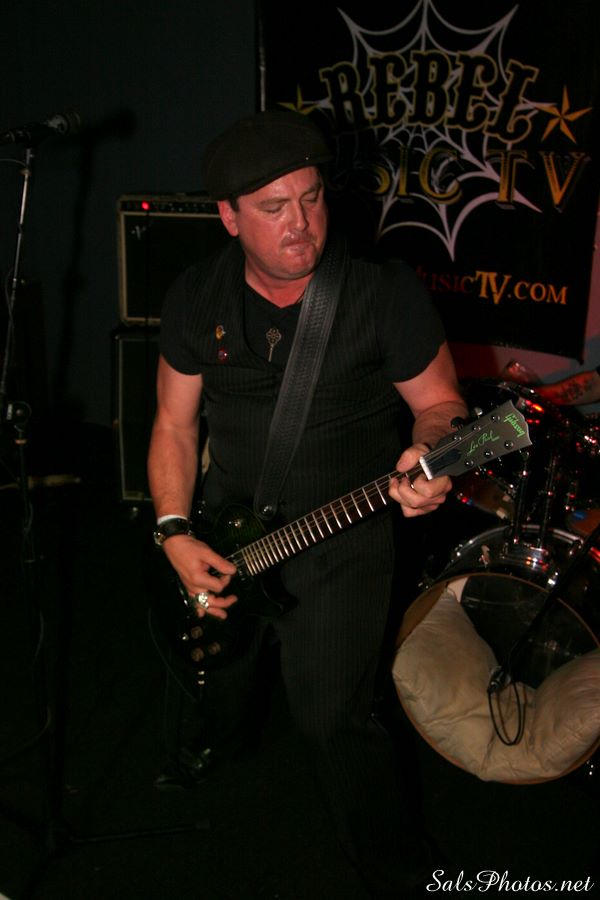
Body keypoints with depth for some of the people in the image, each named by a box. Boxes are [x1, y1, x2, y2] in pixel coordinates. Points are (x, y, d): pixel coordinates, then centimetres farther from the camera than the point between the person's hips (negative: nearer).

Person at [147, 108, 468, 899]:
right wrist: (176, 534, -8)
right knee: (214, 675, 21)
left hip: (344, 532, -4)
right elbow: (175, 423, 2)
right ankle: (206, 754, 60)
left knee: (331, 718, -6)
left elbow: (441, 403, -6)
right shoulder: (197, 297, -3)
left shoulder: (385, 291, -14)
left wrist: (430, 456, -30)